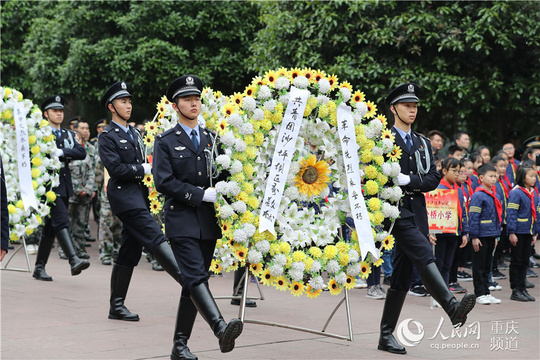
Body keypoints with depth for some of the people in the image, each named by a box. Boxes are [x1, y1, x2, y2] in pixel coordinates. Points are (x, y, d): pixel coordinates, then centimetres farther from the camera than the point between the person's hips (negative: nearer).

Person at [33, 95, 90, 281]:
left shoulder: (69, 134, 17)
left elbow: (82, 153, 0)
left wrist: (62, 152, -12)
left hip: (64, 186, 6)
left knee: (51, 227, 10)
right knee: (62, 221, -19)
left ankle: (39, 267, 16)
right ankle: (74, 261, -28)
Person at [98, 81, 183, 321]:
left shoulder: (135, 133, 22)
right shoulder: (107, 137, -3)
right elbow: (115, 168, -14)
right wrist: (143, 169, -11)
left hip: (139, 196, 8)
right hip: (124, 196, -8)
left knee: (129, 252, 8)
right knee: (156, 239, -18)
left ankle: (117, 306, 14)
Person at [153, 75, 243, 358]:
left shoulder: (212, 139, 15)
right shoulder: (165, 142, 2)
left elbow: (223, 175, 18)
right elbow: (163, 182, -9)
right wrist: (202, 194, -13)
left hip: (209, 222, 5)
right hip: (181, 221, -5)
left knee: (192, 283, 6)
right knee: (196, 278, -20)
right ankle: (221, 329, -37)